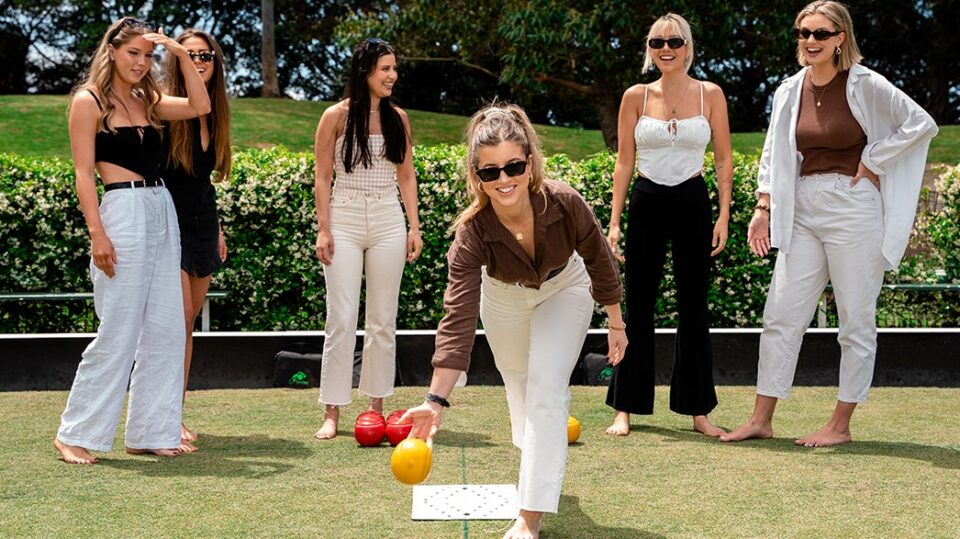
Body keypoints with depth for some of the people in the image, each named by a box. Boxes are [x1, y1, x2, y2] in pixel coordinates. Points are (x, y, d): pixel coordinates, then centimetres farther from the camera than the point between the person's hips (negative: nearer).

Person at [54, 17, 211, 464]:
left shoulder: (147, 101, 16)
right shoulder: (89, 101, -2)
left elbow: (200, 106, 11)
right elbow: (84, 172, -8)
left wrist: (181, 54, 6)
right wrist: (97, 233, -16)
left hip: (163, 213, 7)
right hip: (123, 212, -7)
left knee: (165, 329, 5)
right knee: (118, 331, -7)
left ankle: (150, 431, 13)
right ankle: (75, 434, 5)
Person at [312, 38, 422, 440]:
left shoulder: (398, 118, 8)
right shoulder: (336, 117, -1)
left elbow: (406, 175, 12)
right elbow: (323, 177, -1)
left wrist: (414, 227, 6)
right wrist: (323, 230, -8)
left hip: (388, 220, 3)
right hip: (344, 220, -3)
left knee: (383, 318, 6)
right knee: (341, 318, -5)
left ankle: (376, 405, 16)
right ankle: (332, 412, 2)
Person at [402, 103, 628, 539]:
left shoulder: (566, 204, -37)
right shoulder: (472, 232, -38)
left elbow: (600, 261, -17)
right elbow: (459, 318, -43)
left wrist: (616, 325, -6)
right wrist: (436, 399, -52)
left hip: (564, 289, -1)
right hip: (504, 297, 2)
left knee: (546, 388, -15)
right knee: (518, 383, 19)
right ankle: (541, 466, 51)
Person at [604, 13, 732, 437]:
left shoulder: (710, 95, 3)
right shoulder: (636, 96, 3)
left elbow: (724, 160, 5)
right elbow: (624, 162, 5)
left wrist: (724, 215, -3)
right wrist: (614, 221, 0)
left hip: (693, 203, 0)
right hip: (646, 203, 0)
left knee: (694, 307, 5)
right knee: (638, 307, 3)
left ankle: (698, 410, 14)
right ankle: (624, 408, 11)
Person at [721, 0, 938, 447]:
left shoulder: (865, 85, -6)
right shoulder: (790, 91, 8)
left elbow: (921, 124, -6)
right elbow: (774, 153, 13)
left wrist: (873, 163, -7)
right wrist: (764, 206, 6)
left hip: (853, 209, -5)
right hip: (802, 211, 5)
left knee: (856, 321, 2)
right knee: (780, 314, 3)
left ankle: (840, 426, 11)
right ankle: (761, 420, 10)